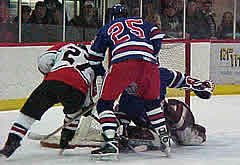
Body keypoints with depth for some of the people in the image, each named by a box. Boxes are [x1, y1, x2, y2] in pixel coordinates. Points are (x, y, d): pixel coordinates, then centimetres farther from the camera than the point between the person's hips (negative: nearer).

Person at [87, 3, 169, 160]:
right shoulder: (141, 22, 33)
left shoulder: (107, 28, 29)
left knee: (105, 103, 6)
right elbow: (157, 37, 22)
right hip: (149, 62, 3)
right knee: (152, 101, 26)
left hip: (123, 63, -3)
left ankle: (111, 143, -9)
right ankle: (165, 139, 21)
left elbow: (94, 57, 28)